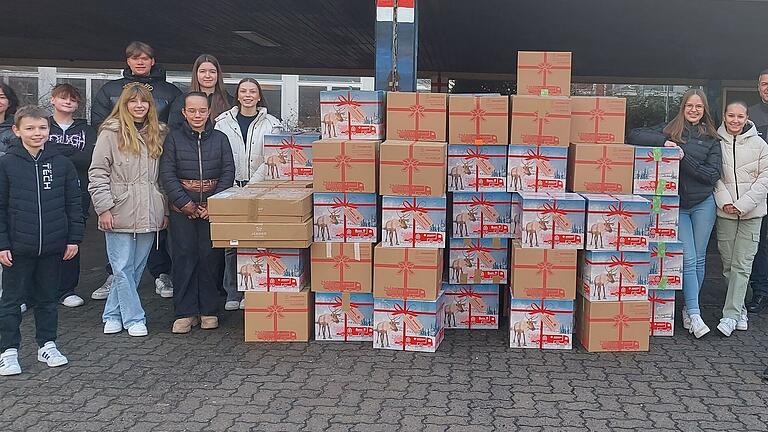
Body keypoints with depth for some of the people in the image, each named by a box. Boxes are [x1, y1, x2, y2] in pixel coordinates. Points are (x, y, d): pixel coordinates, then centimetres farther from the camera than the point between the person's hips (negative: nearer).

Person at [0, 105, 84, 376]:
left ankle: (47, 345, 27)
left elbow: (73, 204, 6)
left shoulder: (61, 164, 1)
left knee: (48, 298, 14)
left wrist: (74, 238, 2)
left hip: (53, 247, 2)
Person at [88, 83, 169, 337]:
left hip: (149, 215, 4)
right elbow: (97, 173, -5)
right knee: (123, 269, -1)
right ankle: (134, 319, 9)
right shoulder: (111, 133, -2)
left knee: (136, 268, 9)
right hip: (120, 213, -4)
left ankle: (113, 315, 22)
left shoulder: (158, 134, 12)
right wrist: (104, 207, -11)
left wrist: (165, 209, 11)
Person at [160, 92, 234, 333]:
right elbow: (167, 174, -1)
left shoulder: (220, 139, 7)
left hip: (213, 208, 1)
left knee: (211, 257, 1)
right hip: (182, 209, 0)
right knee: (184, 257, 0)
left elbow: (228, 173, 1)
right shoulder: (174, 139, 5)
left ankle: (209, 311, 13)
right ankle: (185, 313, 8)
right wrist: (185, 203, -11)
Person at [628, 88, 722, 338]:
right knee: (687, 259, -7)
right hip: (676, 204, -1)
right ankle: (694, 314, -5)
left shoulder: (711, 138, 6)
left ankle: (688, 309, 18)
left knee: (699, 259, 6)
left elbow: (713, 175, -4)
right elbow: (633, 136, -3)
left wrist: (684, 158, -14)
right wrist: (663, 142, -15)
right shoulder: (669, 131, 6)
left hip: (703, 203, 2)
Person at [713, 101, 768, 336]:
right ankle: (740, 310, 20)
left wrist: (743, 204, -10)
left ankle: (731, 315, -5)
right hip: (725, 212, 2)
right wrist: (724, 201, -13)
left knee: (742, 264, -5)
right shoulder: (716, 143, 2)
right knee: (728, 264, 6)